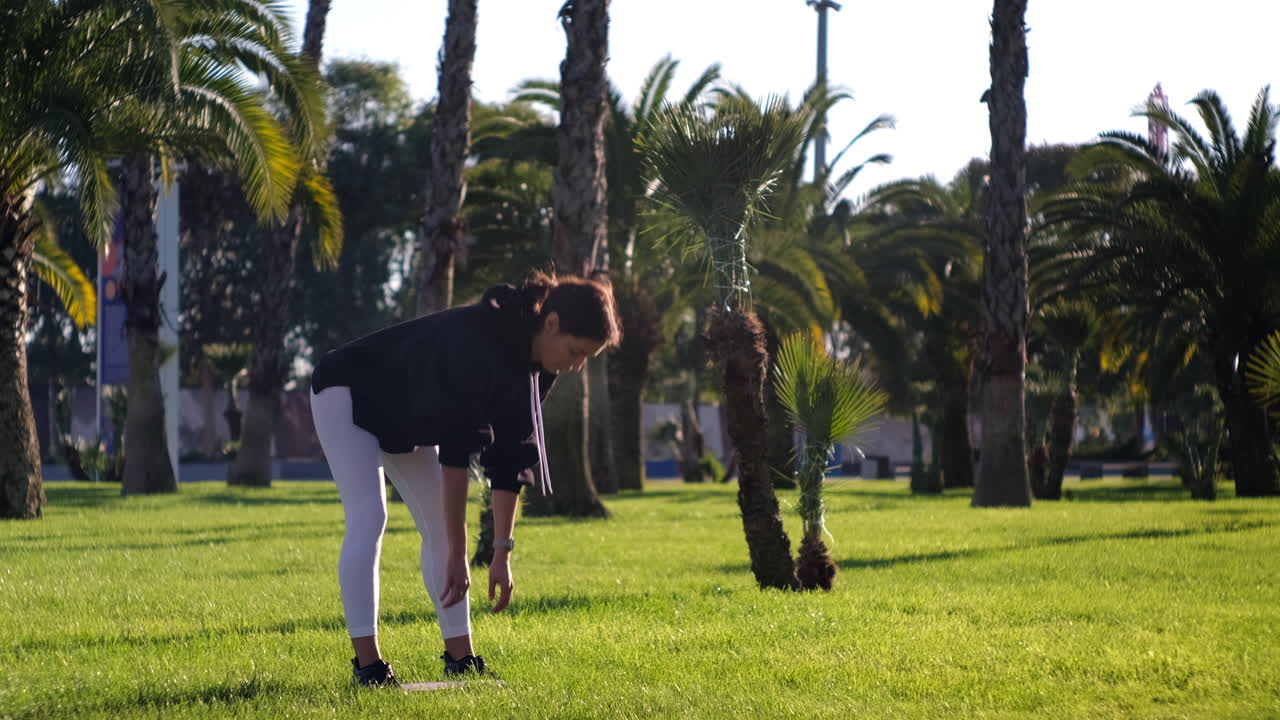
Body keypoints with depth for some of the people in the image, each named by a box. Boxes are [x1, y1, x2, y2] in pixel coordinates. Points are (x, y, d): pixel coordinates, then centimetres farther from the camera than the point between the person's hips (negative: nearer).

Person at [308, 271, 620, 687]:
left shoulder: (534, 368, -11)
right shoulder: (478, 345, -37)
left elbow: (510, 461, -7)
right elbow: (455, 454, -38)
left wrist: (502, 553, -11)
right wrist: (458, 555, -37)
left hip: (407, 417, 9)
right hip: (347, 395, -9)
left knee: (439, 525, 2)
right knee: (368, 517, -19)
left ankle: (460, 659, 3)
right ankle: (367, 665, -20)